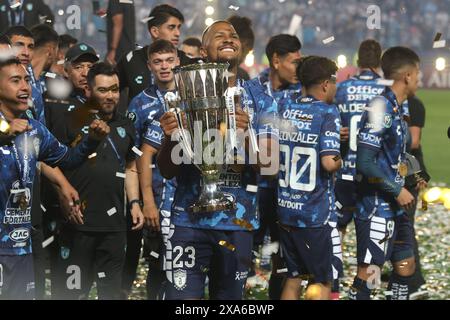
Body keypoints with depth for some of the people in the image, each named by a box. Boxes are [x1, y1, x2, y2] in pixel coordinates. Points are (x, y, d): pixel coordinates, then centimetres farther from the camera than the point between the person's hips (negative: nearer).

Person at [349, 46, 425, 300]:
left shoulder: (399, 109, 12)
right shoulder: (381, 109, -19)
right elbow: (365, 161, -24)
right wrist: (398, 190, -17)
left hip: (396, 208, 10)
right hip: (376, 208, -10)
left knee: (406, 266, 16)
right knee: (369, 273, -9)